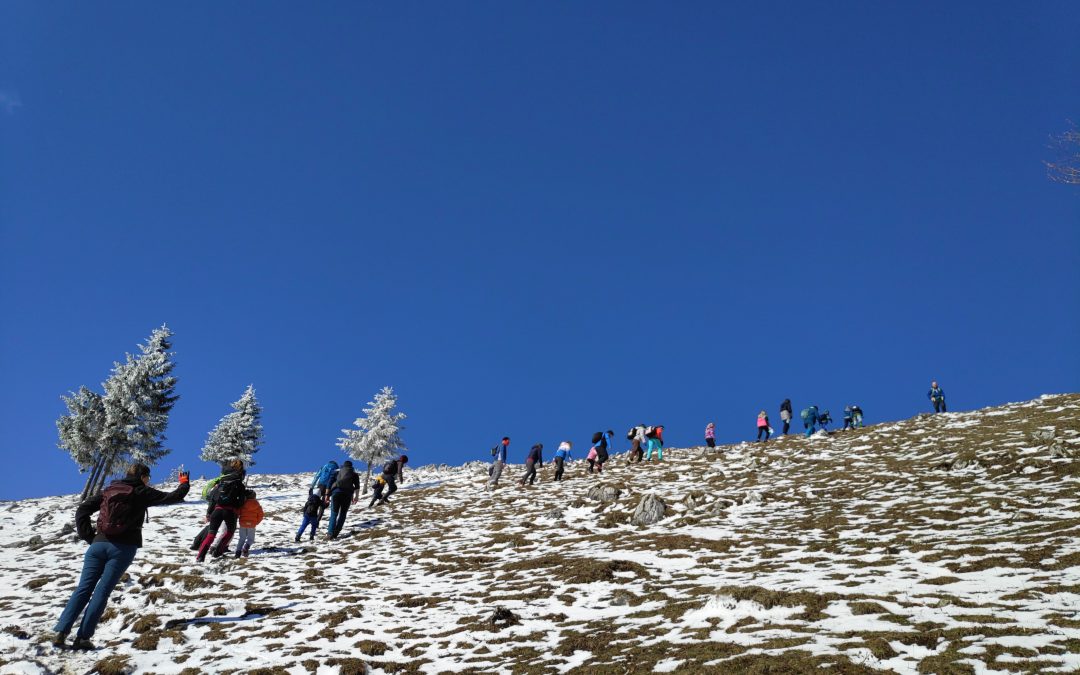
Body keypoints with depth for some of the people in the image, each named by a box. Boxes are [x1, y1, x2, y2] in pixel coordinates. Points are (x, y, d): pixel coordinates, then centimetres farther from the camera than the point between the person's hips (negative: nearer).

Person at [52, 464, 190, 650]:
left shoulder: (108, 491, 17)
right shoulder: (141, 492, 3)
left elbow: (82, 509, 13)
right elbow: (172, 497, 5)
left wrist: (88, 536, 11)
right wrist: (184, 484, 24)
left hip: (99, 544, 4)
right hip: (123, 548, -4)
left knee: (83, 589, 4)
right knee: (102, 591, -4)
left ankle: (60, 631, -5)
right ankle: (83, 637, -8)